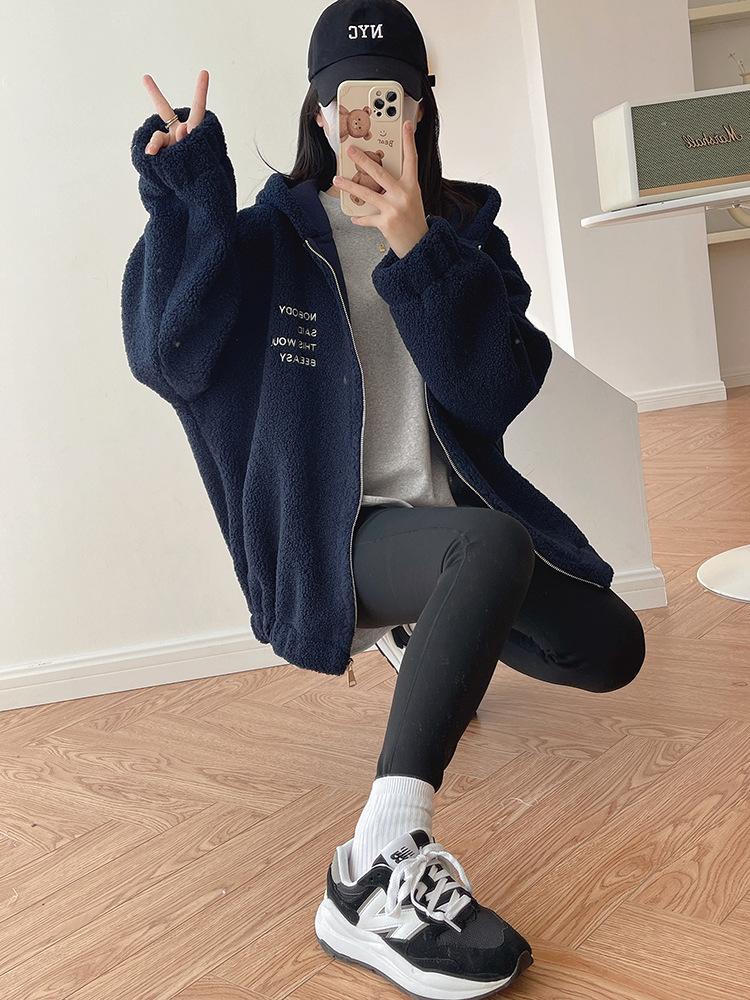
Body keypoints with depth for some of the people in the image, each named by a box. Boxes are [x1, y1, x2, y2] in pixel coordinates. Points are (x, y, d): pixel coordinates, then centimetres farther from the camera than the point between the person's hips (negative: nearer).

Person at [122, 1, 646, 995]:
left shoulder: (465, 229, 6)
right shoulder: (272, 235, -2)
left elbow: (500, 388, -11)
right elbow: (169, 354, -18)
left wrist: (419, 251, -22)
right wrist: (184, 196, -26)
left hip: (447, 513, 5)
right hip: (334, 533, -5)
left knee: (611, 650, 4)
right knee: (494, 548, -35)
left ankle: (423, 633, 30)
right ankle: (380, 871, -39)